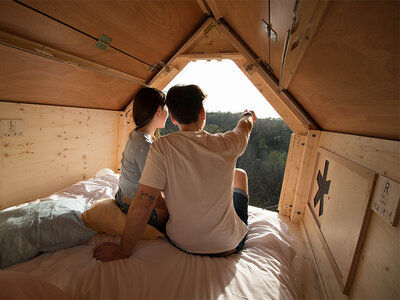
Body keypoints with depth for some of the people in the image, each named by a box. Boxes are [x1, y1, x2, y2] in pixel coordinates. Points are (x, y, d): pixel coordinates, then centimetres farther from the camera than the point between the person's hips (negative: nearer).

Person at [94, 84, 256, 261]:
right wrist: (248, 115, 32)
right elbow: (246, 125, 8)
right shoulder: (225, 144, -16)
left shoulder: (161, 148, -20)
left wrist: (123, 251, -6)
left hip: (181, 243, 1)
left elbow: (142, 205, -22)